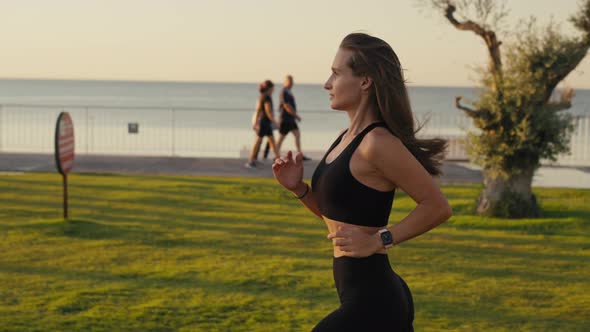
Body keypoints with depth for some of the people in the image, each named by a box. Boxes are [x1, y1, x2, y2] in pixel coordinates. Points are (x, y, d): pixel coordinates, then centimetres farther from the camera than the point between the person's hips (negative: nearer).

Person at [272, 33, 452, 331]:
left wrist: (380, 240, -17)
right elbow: (334, 215, 19)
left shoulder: (378, 142, -17)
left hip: (370, 303, -9)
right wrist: (298, 188, 4)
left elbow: (437, 207, -15)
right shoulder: (347, 138, 10)